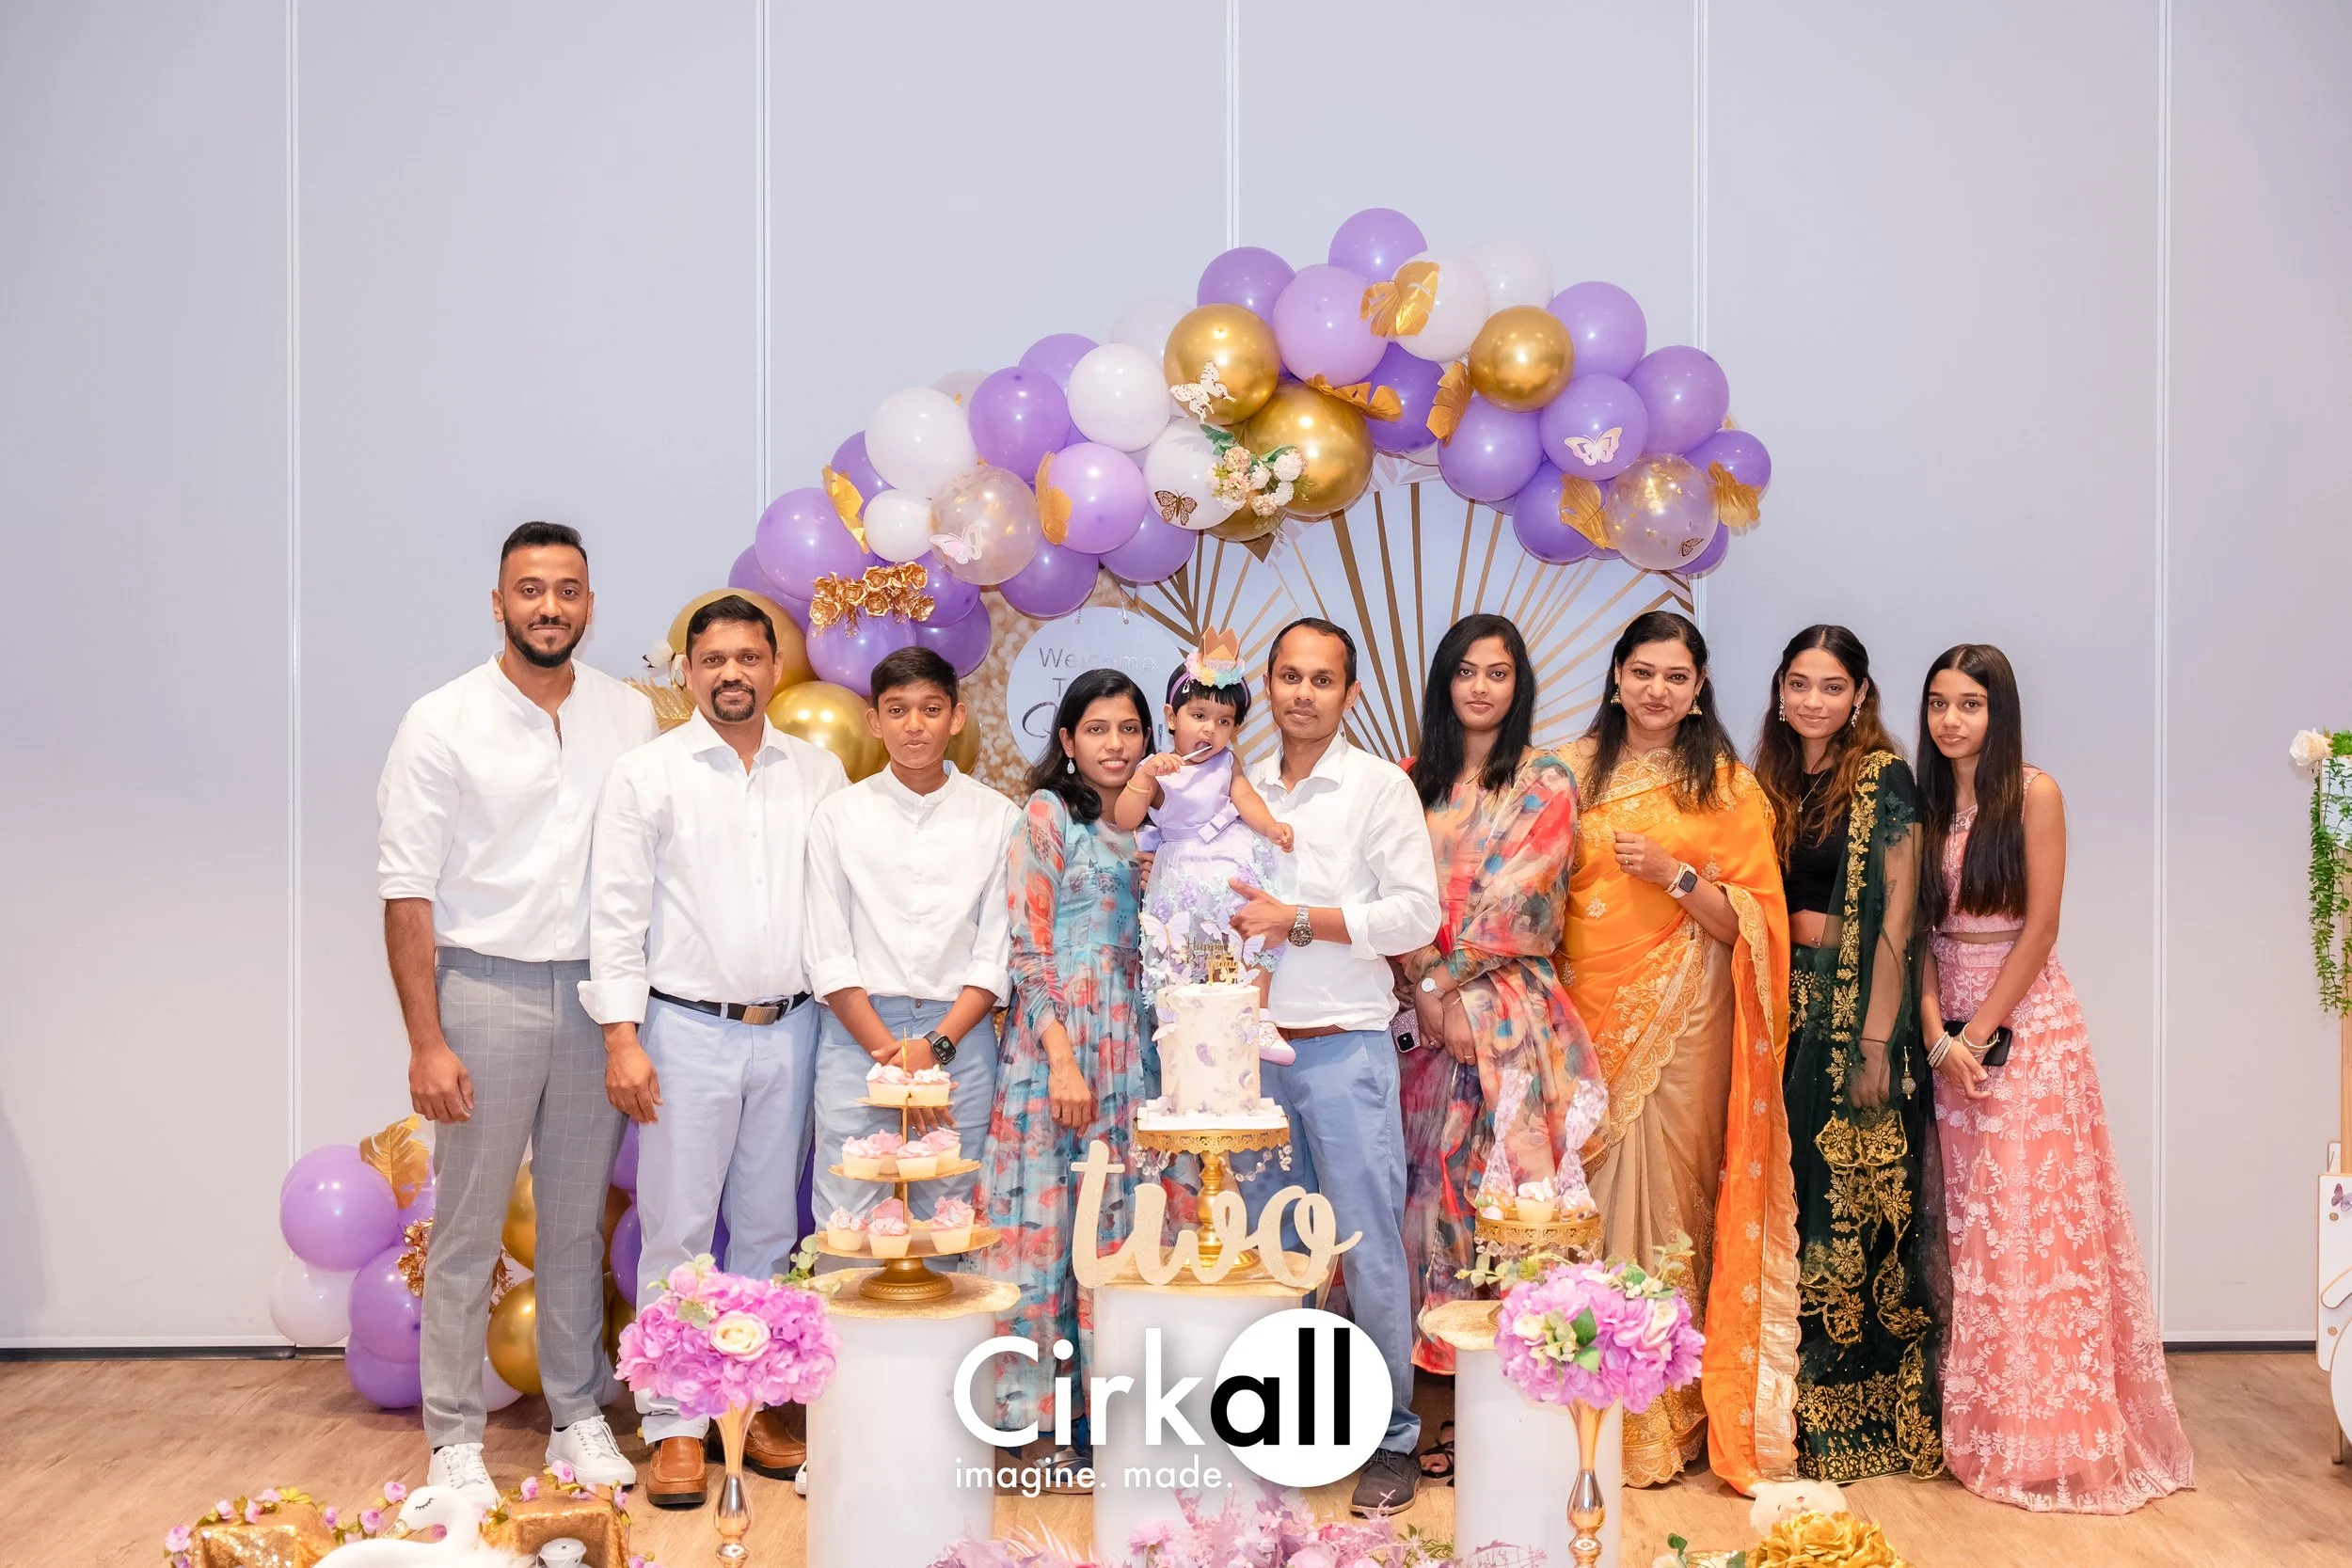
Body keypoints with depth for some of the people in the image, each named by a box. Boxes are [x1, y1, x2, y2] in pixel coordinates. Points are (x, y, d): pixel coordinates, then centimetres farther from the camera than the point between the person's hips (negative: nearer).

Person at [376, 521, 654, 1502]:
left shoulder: (632, 717, 6)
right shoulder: (445, 722, -4)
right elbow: (406, 890, -6)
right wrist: (426, 1041, -11)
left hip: (597, 995, 3)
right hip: (486, 991, -3)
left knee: (577, 1223, 13)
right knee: (467, 1231, 4)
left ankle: (578, 1414, 25)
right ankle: (453, 1438, 16)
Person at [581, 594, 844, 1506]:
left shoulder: (818, 773, 7)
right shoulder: (646, 774, -1)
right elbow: (617, 912, -4)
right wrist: (622, 1039, -10)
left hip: (789, 1030, 3)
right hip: (687, 1030, -3)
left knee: (770, 1228, 11)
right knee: (678, 1232, 1)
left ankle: (766, 1405, 22)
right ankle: (674, 1425, 11)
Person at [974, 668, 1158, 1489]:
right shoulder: (1046, 815, -3)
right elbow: (1025, 945, -9)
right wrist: (1063, 1056, -15)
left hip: (1131, 1048, 6)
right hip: (1054, 1039, -6)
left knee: (1119, 1222, 8)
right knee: (1050, 1220, -2)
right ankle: (1047, 1425, 7)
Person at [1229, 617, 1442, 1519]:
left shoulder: (1380, 787, -1)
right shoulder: (1238, 789, 12)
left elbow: (1418, 911, -9)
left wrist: (1300, 921, -14)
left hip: (1345, 1048, -4)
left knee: (1370, 1250, -2)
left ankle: (1392, 1440, 11)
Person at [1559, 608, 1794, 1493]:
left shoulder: (1728, 787, 6)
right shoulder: (1574, 773, 10)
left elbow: (1753, 922, 1)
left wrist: (1675, 874, -13)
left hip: (1684, 1017, -1)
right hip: (1588, 1013, 2)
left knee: (1670, 1191, -2)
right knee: (1589, 1187, -1)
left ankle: (1669, 1417, 10)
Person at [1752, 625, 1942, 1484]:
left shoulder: (1882, 777, -5)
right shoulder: (1768, 782, 13)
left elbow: (1897, 911, -10)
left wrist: (1877, 1036, -15)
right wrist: (1794, 927, -2)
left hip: (1857, 1010, -5)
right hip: (1783, 1012, 5)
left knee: (1854, 1210, -1)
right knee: (1787, 1206, 7)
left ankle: (1867, 1417, 11)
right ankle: (1793, 1406, 17)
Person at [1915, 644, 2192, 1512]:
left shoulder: (2034, 793, -5)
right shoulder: (1926, 804, 9)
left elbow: (2040, 926, -9)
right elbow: (1920, 931, 5)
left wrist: (1979, 1031, -13)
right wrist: (1936, 1032, -8)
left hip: (2026, 1025, -4)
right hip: (1950, 1030, 5)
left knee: (2034, 1224, -3)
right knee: (1967, 1227, 7)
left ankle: (2053, 1436, 8)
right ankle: (1980, 1429, 16)